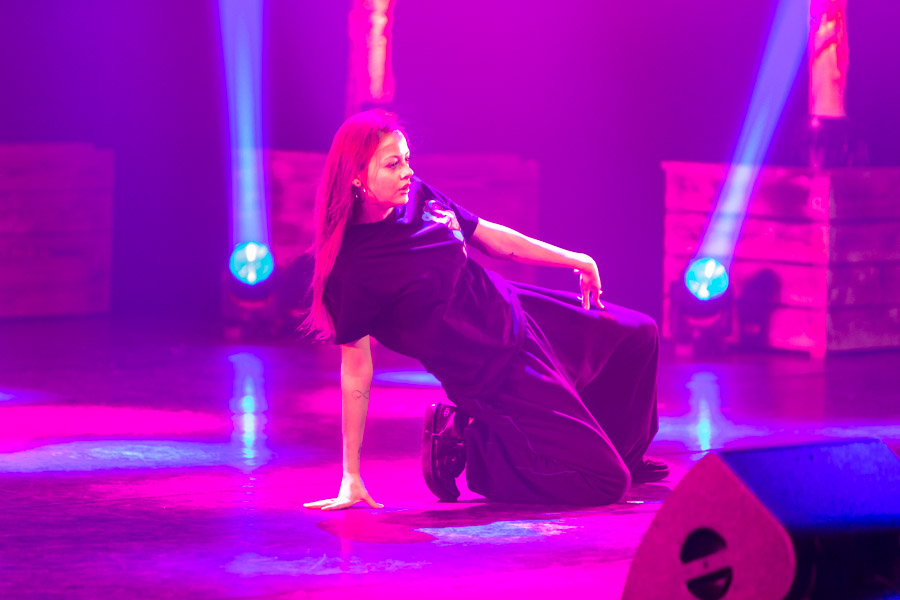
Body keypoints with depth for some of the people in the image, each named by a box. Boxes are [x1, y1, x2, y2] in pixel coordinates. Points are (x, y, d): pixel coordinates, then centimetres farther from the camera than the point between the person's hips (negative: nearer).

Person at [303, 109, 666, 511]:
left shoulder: (417, 197, -7)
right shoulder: (351, 269, -27)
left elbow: (489, 237, 9)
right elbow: (356, 369, -23)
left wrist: (575, 261, 19)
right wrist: (351, 478, -21)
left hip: (514, 311, 9)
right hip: (496, 375, -9)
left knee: (638, 335, 24)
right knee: (607, 484, -8)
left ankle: (623, 454, 43)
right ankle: (467, 445, 4)